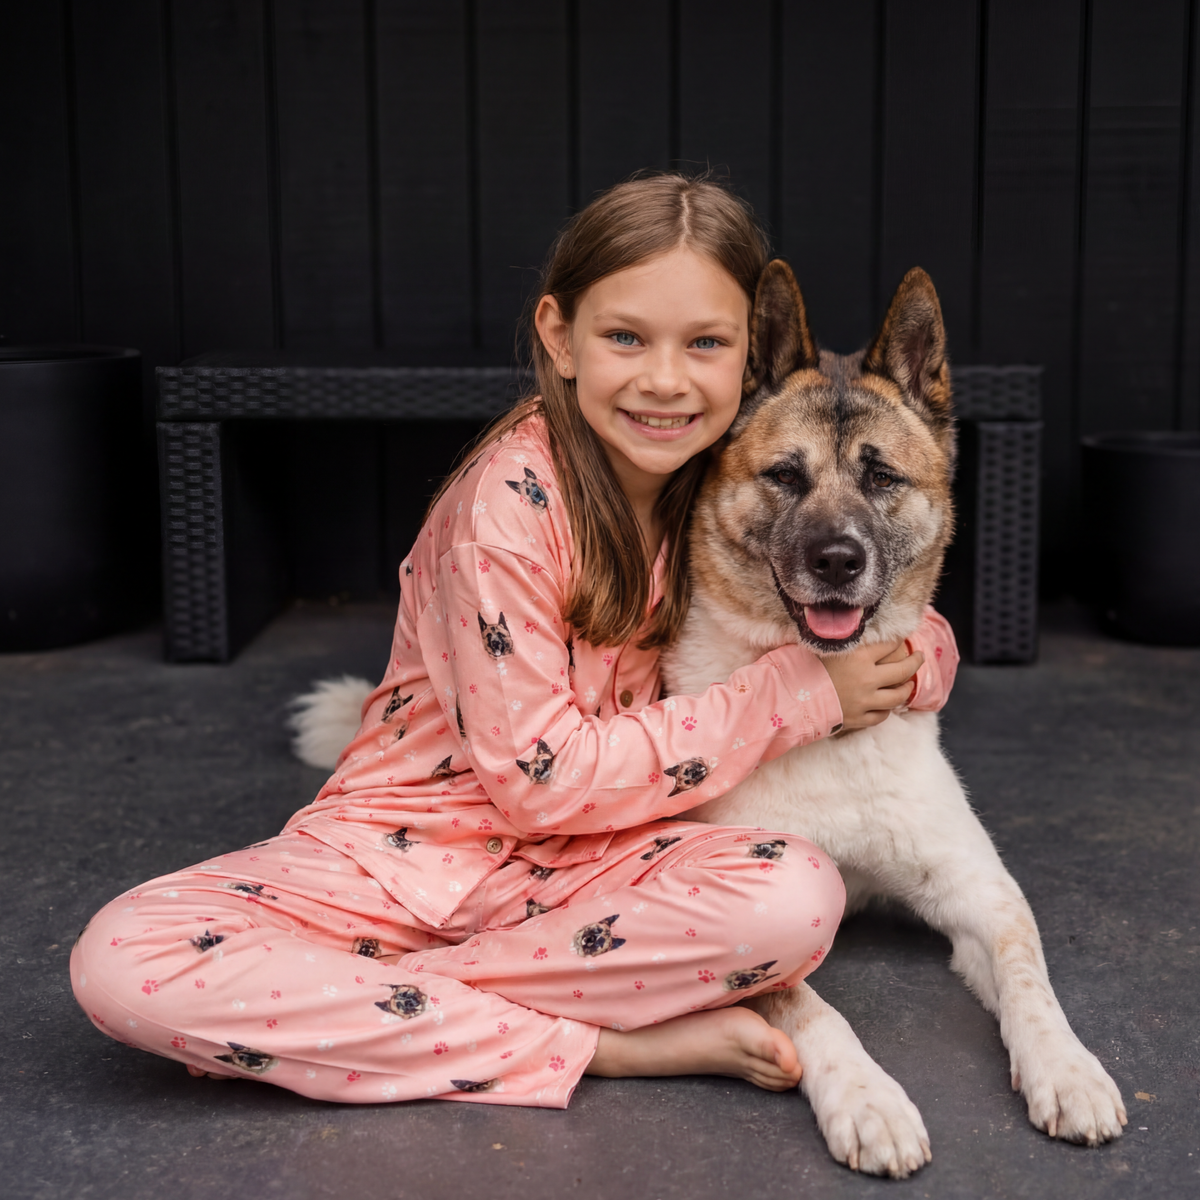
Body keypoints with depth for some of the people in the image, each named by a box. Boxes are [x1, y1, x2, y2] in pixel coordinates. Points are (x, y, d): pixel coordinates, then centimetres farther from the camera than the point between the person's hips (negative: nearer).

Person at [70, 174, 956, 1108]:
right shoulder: (514, 500, -20)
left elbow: (916, 627, 10)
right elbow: (538, 777, -19)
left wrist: (909, 665, -16)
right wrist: (795, 693, -18)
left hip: (590, 856, 4)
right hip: (406, 846, -3)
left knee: (799, 898, -28)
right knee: (123, 962, -26)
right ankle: (600, 1045, -24)